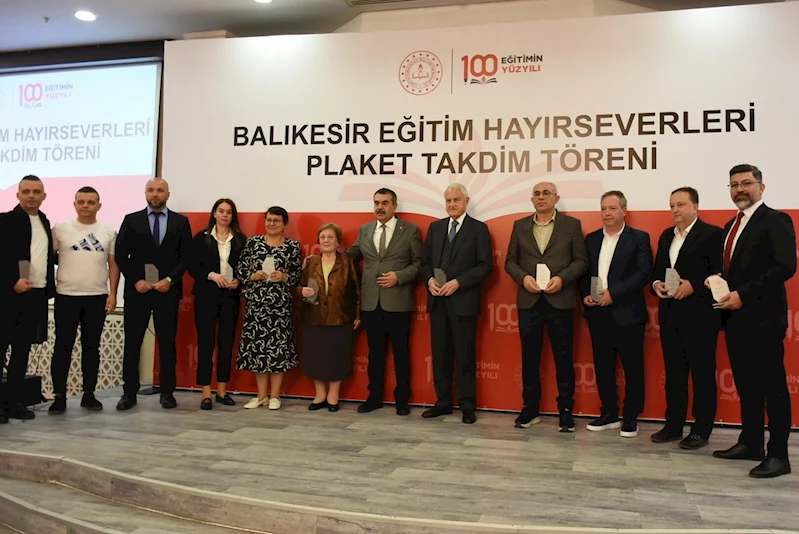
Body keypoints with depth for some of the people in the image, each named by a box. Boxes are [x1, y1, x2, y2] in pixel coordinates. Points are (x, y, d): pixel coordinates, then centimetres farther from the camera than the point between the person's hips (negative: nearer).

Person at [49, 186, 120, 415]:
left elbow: (113, 265, 7)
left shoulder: (109, 232, 6)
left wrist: (113, 293, 0)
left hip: (97, 297, 2)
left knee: (91, 347, 8)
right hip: (66, 296, -1)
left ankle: (89, 394, 16)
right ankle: (59, 396, 10)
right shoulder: (60, 229, 2)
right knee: (63, 347, 3)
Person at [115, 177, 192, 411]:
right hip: (137, 290, 0)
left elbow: (186, 256, 2)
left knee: (167, 343, 5)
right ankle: (129, 393, 12)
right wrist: (136, 281, -8)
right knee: (132, 344, 3)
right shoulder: (131, 220, 7)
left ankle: (167, 392, 13)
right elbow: (120, 255, 3)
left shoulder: (181, 222, 6)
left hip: (168, 291, 0)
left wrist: (170, 280, -10)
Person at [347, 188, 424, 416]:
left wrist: (399, 276, -14)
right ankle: (375, 397, 23)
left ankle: (402, 399, 18)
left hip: (398, 302, -3)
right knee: (375, 352, 12)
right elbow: (350, 256, 17)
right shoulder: (364, 230, 11)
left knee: (401, 352, 6)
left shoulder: (410, 230, 1)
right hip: (370, 302, 3)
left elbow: (419, 263, -2)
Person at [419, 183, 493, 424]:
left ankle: (467, 406, 11)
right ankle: (443, 402, 20)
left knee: (465, 355, 1)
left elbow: (486, 265, -7)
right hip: (437, 299, 4)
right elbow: (425, 261, 14)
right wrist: (430, 280, -6)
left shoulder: (479, 229, 0)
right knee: (440, 353, 9)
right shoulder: (435, 227, 14)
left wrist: (458, 282, -15)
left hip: (463, 300, -4)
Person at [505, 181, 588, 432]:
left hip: (560, 301, -2)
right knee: (529, 357, 8)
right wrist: (523, 278, -10)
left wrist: (561, 278, -15)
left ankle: (566, 410, 16)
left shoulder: (571, 224, 4)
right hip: (529, 301, 2)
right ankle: (530, 409, 20)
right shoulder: (520, 226, 10)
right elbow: (510, 261, 9)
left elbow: (581, 260, 0)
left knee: (564, 358, 5)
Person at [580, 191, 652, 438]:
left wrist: (614, 292, -17)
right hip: (598, 313, 4)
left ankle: (631, 417, 16)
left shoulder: (639, 238, -1)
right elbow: (584, 272, 13)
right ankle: (609, 413, 22)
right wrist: (585, 294, -4)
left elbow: (644, 273, -10)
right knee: (602, 366, 9)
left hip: (627, 313, -4)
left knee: (632, 367, 4)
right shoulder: (591, 239, 12)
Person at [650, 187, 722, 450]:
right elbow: (657, 270, 17)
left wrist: (693, 285, -22)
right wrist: (656, 284, -3)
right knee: (673, 372, 12)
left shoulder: (712, 233, -5)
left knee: (702, 373, 3)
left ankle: (701, 429, 12)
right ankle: (673, 425, 21)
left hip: (699, 315, -6)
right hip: (670, 314, 7)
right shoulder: (666, 236, 16)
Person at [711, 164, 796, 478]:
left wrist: (743, 294, -20)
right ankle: (750, 443, 23)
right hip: (735, 317, 8)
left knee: (772, 385, -2)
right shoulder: (731, 226, 19)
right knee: (746, 384, 13)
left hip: (764, 317, -8)